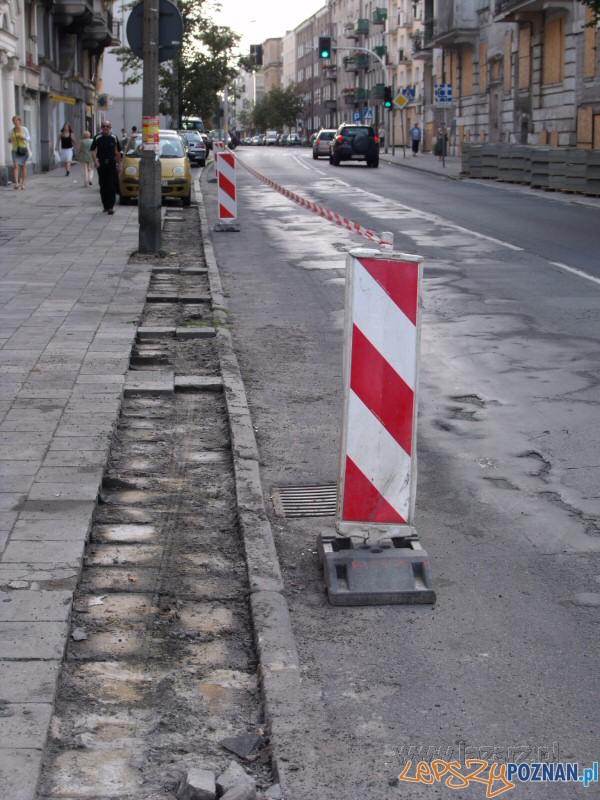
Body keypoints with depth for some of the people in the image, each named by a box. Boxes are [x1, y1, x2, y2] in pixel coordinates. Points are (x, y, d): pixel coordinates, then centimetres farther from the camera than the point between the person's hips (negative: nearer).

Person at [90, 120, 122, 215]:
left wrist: (119, 162, 7)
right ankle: (106, 205, 19)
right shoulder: (97, 138, 0)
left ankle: (111, 206, -7)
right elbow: (93, 150, -3)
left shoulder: (114, 138, 3)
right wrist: (95, 161, -17)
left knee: (112, 186, -7)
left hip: (112, 164, -1)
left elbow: (118, 152, 10)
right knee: (103, 186, 8)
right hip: (101, 165, 1)